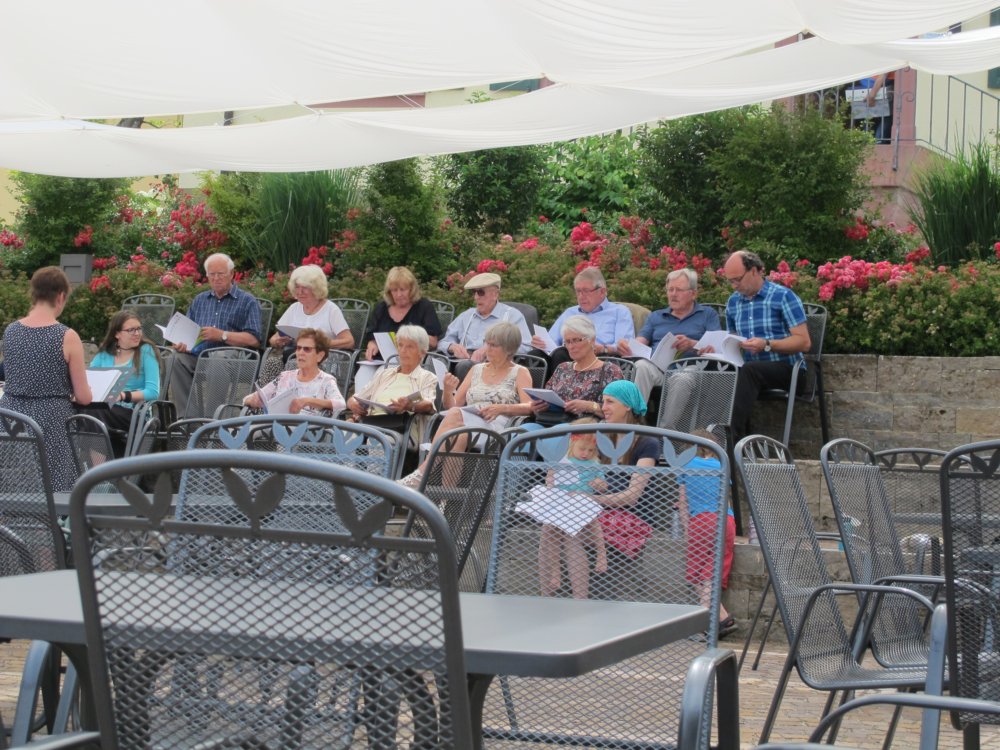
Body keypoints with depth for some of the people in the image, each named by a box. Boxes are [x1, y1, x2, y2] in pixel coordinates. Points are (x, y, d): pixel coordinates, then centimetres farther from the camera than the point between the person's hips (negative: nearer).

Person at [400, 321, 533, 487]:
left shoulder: (520, 373, 14)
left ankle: (422, 473, -39)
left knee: (456, 415, -34)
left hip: (497, 425, -4)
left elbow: (529, 407, -2)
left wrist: (501, 408, -19)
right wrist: (448, 392, -1)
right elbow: (453, 405, 22)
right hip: (466, 424, 4)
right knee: (458, 434, -36)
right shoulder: (477, 369, 27)